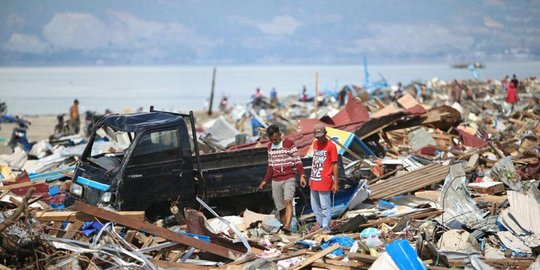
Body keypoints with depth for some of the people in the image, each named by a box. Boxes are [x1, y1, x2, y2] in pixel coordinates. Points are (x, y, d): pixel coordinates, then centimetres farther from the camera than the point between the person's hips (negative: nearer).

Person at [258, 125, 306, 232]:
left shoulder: (289, 144, -3)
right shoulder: (270, 147, 13)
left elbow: (297, 161, -5)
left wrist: (302, 175, -17)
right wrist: (265, 181, 21)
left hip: (289, 179, -5)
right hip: (276, 181, 5)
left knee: (288, 200, -26)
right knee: (280, 208, 3)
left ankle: (287, 226, -39)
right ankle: (284, 230, 10)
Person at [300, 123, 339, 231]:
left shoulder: (331, 146, -9)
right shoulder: (315, 144, 12)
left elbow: (335, 165, -9)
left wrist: (336, 182, -12)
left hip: (324, 183, -7)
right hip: (314, 182, 7)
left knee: (325, 207, -4)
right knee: (315, 207, 13)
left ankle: (326, 229, 0)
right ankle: (320, 226, 23)